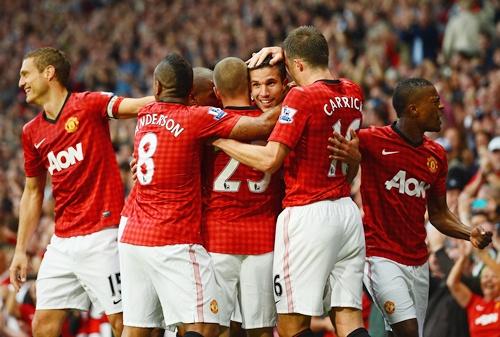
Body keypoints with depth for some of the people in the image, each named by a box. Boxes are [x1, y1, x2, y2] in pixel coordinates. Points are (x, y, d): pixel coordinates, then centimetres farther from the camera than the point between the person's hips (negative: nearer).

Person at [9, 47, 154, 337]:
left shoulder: (89, 104, -6)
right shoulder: (32, 132, 13)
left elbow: (141, 105, -19)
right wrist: (21, 250, 18)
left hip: (101, 235, -7)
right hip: (62, 244, 7)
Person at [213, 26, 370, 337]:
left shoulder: (302, 98, -12)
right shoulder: (353, 93, 9)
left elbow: (270, 160, -17)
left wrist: (220, 141, -6)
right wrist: (283, 53, 22)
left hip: (308, 215, -7)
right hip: (348, 212, 7)